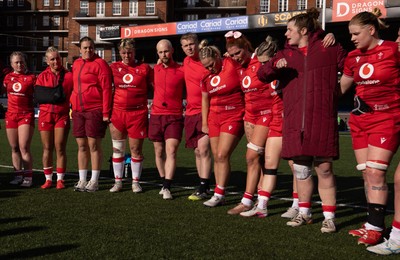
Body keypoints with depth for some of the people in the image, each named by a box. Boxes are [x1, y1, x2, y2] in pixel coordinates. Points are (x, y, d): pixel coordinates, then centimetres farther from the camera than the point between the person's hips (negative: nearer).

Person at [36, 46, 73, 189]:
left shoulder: (68, 75, 2)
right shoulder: (42, 76, 8)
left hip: (62, 115, -2)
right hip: (45, 114, 2)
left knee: (60, 148, -2)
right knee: (47, 148, 5)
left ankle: (60, 179, 6)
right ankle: (48, 179, 14)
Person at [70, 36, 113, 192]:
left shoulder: (100, 63, -5)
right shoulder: (76, 64, 15)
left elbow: (106, 88, -10)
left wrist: (106, 112, -15)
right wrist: (73, 106, 13)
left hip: (95, 110, -6)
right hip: (78, 110, 6)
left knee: (94, 144, -3)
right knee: (81, 145, 9)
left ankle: (94, 181, 6)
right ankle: (82, 180, 16)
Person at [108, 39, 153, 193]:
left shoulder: (144, 68, 2)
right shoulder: (114, 68, 7)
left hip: (138, 114, -2)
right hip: (117, 112, 2)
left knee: (136, 149, 4)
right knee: (117, 149, 7)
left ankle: (135, 182, 16)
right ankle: (118, 182, 18)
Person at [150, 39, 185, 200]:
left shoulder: (182, 71, -5)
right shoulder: (156, 69, 7)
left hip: (174, 117, -4)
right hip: (156, 116, 4)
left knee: (171, 151, -13)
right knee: (159, 152, 10)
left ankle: (167, 188, -14)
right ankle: (164, 183, 23)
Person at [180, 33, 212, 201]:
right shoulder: (186, 62, 11)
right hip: (191, 112, 7)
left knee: (203, 149, -12)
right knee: (197, 151, 11)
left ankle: (203, 188, -8)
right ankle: (203, 186, 19)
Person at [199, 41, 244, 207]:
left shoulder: (233, 65, -11)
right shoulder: (207, 77, 8)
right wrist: (204, 123, 13)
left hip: (233, 117, -6)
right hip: (214, 118, 6)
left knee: (222, 155, -11)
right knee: (216, 157, 6)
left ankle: (219, 194, -2)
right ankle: (219, 195, 13)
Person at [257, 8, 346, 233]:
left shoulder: (329, 49, 4)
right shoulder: (286, 54, 14)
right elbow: (262, 75, 7)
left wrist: (336, 91, -1)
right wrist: (275, 66, -12)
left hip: (322, 119, -4)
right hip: (295, 120, 4)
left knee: (324, 168, 0)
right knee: (300, 168, 8)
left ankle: (329, 217, 8)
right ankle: (305, 213, 23)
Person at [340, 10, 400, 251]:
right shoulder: (354, 57, 9)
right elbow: (339, 87, 18)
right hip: (360, 119, 6)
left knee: (375, 172, -12)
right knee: (367, 174, 6)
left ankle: (375, 227, -6)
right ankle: (374, 224, 14)